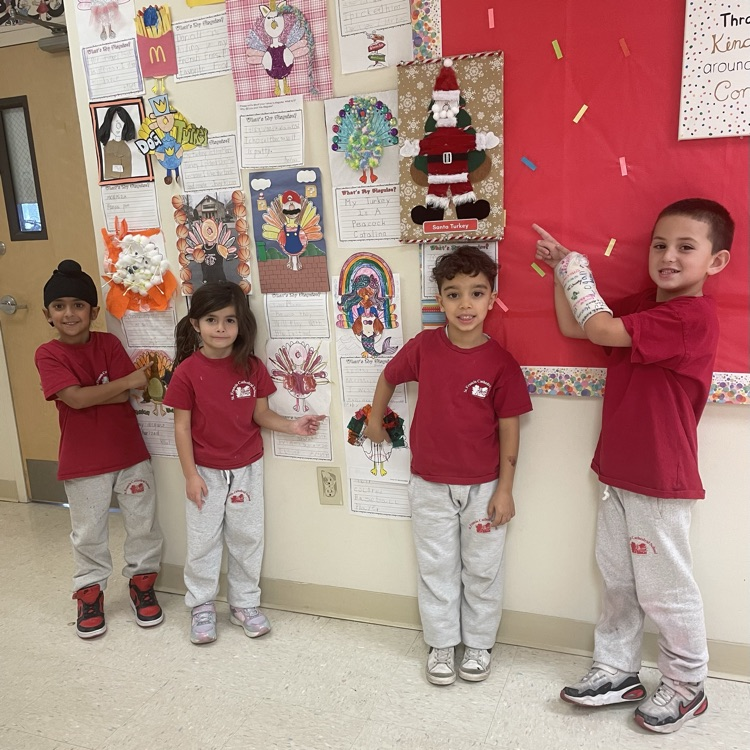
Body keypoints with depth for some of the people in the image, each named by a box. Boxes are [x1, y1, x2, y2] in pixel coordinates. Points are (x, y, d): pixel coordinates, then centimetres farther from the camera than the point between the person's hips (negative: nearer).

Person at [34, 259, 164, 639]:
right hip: (82, 463, -2)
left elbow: (126, 396, -10)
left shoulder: (109, 343, -2)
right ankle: (90, 593, 30)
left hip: (130, 453, 2)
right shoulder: (47, 355, -7)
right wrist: (130, 380, -18)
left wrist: (86, 395, -18)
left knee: (143, 524, 11)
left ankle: (142, 583, 30)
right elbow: (75, 398, -21)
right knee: (88, 533, 12)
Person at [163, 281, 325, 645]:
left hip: (246, 469, 2)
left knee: (247, 537, 14)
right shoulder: (187, 371, -13)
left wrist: (290, 425, -17)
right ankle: (201, 607, 30)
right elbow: (182, 427, -9)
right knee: (203, 541, 11)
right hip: (205, 471, -2)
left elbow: (260, 414, 1)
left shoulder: (252, 367, -6)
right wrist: (191, 476, -10)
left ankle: (245, 603, 31)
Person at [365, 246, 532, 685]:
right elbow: (389, 377, 11)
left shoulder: (501, 363, -12)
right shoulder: (424, 347, -9)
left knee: (483, 570, 14)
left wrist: (505, 490, -7)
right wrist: (375, 420, 20)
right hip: (431, 485, 1)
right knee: (436, 568, 14)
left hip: (483, 487, -1)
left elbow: (509, 429, -7)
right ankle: (442, 645, 31)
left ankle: (479, 644, 34)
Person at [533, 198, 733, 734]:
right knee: (618, 579, 19)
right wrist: (560, 267, 3)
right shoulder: (641, 306, 8)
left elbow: (602, 330, -27)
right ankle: (618, 671, 35)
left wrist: (575, 267, -13)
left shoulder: (694, 316, -21)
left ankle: (686, 687, 29)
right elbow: (572, 327, 12)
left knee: (666, 589, 8)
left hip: (661, 481, -8)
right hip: (618, 471, 8)